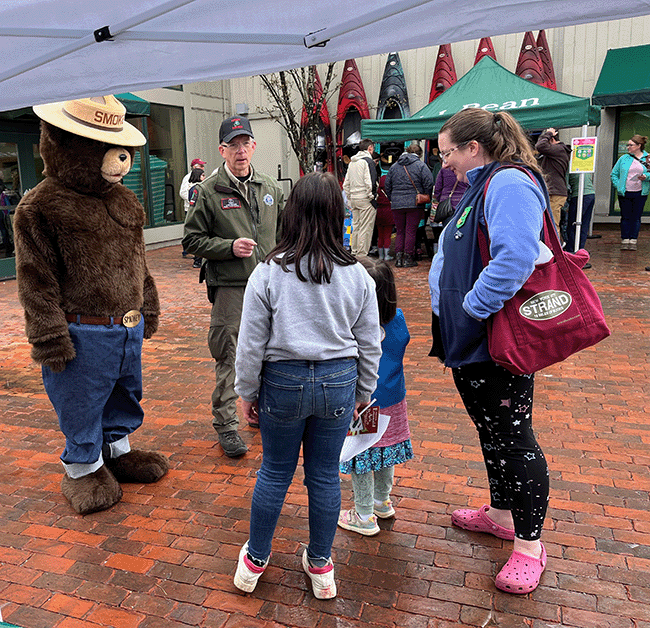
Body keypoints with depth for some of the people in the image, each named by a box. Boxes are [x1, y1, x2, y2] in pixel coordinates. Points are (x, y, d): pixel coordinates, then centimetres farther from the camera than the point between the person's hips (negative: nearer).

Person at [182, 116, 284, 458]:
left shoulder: (271, 188, 10)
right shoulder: (208, 191, -4)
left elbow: (283, 231, 20)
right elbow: (192, 239, -3)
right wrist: (229, 247, -17)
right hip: (229, 286, -5)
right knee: (228, 358, 0)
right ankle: (226, 424, 14)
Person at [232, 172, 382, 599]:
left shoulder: (268, 273, -11)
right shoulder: (357, 275, -5)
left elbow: (252, 344, -7)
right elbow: (370, 344, 2)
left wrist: (247, 392, 7)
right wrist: (362, 393, 15)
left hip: (283, 382, -1)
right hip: (339, 382, 2)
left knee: (275, 472, 16)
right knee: (325, 475, 15)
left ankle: (255, 560, 34)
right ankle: (320, 566, 32)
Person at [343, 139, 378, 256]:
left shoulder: (352, 162, 15)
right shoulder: (368, 161, -9)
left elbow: (346, 184, 17)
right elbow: (370, 182, -18)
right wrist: (372, 197, -9)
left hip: (353, 199, 8)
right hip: (365, 199, -8)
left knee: (356, 226, 14)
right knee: (365, 228, -4)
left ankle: (354, 252, 19)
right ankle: (362, 254, -4)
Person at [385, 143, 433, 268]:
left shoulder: (394, 166, 11)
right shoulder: (420, 166, -2)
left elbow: (387, 186, 14)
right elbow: (429, 184, -7)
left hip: (396, 205, 3)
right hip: (414, 204, -3)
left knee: (400, 231, 11)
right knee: (411, 231, 1)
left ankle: (398, 257, 6)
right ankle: (408, 258, 3)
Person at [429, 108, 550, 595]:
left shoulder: (510, 183, -17)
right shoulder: (484, 185, 16)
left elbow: (515, 257, -32)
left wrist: (473, 307, -22)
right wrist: (456, 315, 16)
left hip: (499, 343, -10)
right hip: (471, 339, 10)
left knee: (513, 436, 1)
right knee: (490, 429, 21)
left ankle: (529, 544, 17)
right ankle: (500, 514, 39)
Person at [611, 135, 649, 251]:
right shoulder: (624, 158, 4)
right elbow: (614, 173, 10)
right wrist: (618, 186, -1)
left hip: (640, 193, -1)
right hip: (624, 193, 1)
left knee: (636, 218, 4)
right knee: (625, 217, 4)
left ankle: (633, 241, 10)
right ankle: (625, 241, 10)